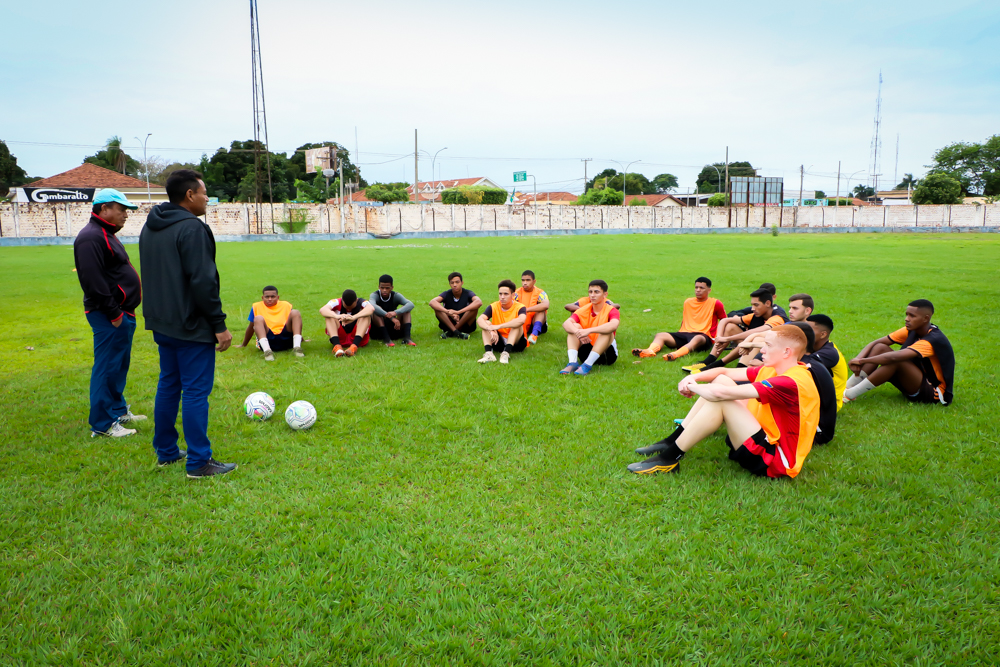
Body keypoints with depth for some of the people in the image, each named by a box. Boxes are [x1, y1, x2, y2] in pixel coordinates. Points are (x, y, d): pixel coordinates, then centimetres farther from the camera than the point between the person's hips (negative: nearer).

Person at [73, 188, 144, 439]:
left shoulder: (106, 235, 18)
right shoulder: (91, 238, -16)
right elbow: (93, 282, -23)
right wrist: (114, 313, -21)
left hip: (122, 313, 11)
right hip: (109, 317, -11)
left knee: (119, 365, 18)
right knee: (107, 367, -5)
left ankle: (118, 410, 31)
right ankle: (102, 424, 1)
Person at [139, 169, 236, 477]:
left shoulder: (149, 228, 12)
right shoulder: (192, 228, -17)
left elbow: (152, 277, 19)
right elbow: (203, 282, -21)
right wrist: (220, 325, -17)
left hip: (162, 324, 9)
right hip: (192, 326, -9)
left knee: (168, 386, 17)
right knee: (196, 391, -4)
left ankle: (166, 451, 26)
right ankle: (199, 462, 1)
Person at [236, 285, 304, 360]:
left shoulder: (286, 305, 16)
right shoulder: (257, 307, 11)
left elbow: (293, 322, 26)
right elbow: (251, 327, 17)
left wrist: (301, 339, 30)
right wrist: (243, 345, 23)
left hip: (285, 340, 1)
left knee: (295, 313, -14)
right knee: (258, 319, -25)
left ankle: (297, 347, -33)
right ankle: (267, 351, -47)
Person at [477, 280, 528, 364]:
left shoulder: (519, 307, -14)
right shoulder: (494, 307, -5)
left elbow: (521, 320, -39)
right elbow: (479, 320, -21)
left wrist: (499, 326, -41)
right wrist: (491, 330, -41)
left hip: (515, 342, -3)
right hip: (499, 343, 3)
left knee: (517, 325, -28)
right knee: (486, 323, -17)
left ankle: (506, 353, -41)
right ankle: (488, 353, -35)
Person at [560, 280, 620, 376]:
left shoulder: (611, 310, -9)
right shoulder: (583, 310, 1)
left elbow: (614, 325, -35)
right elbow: (566, 323, -17)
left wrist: (589, 330, -44)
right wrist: (578, 332, -39)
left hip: (606, 353, -3)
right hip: (587, 351, 3)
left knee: (607, 330, -29)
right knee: (574, 326, -14)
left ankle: (587, 365, -36)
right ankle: (573, 363, -30)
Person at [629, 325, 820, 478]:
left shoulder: (792, 382, -26)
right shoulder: (773, 370, 5)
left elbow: (720, 393, -31)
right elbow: (725, 372, 9)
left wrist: (693, 387, -12)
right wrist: (693, 378, -10)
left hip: (774, 462, -10)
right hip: (766, 439, 10)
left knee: (720, 399, -24)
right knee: (721, 380, 2)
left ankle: (669, 458, -15)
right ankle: (671, 442, 3)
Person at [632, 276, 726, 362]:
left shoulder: (715, 304, 5)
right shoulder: (688, 302, 18)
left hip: (703, 335, -5)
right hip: (684, 334, 5)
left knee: (698, 339, -42)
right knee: (660, 335, -20)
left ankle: (675, 354, -69)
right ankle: (649, 351, -53)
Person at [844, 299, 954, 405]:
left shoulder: (934, 340, -26)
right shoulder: (911, 331, -1)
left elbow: (895, 357, -39)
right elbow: (876, 343, -4)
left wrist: (862, 360, -34)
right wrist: (858, 358, -22)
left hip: (934, 393, -8)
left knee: (895, 361, -33)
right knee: (880, 348, -10)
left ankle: (849, 395, -30)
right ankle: (847, 387, -19)